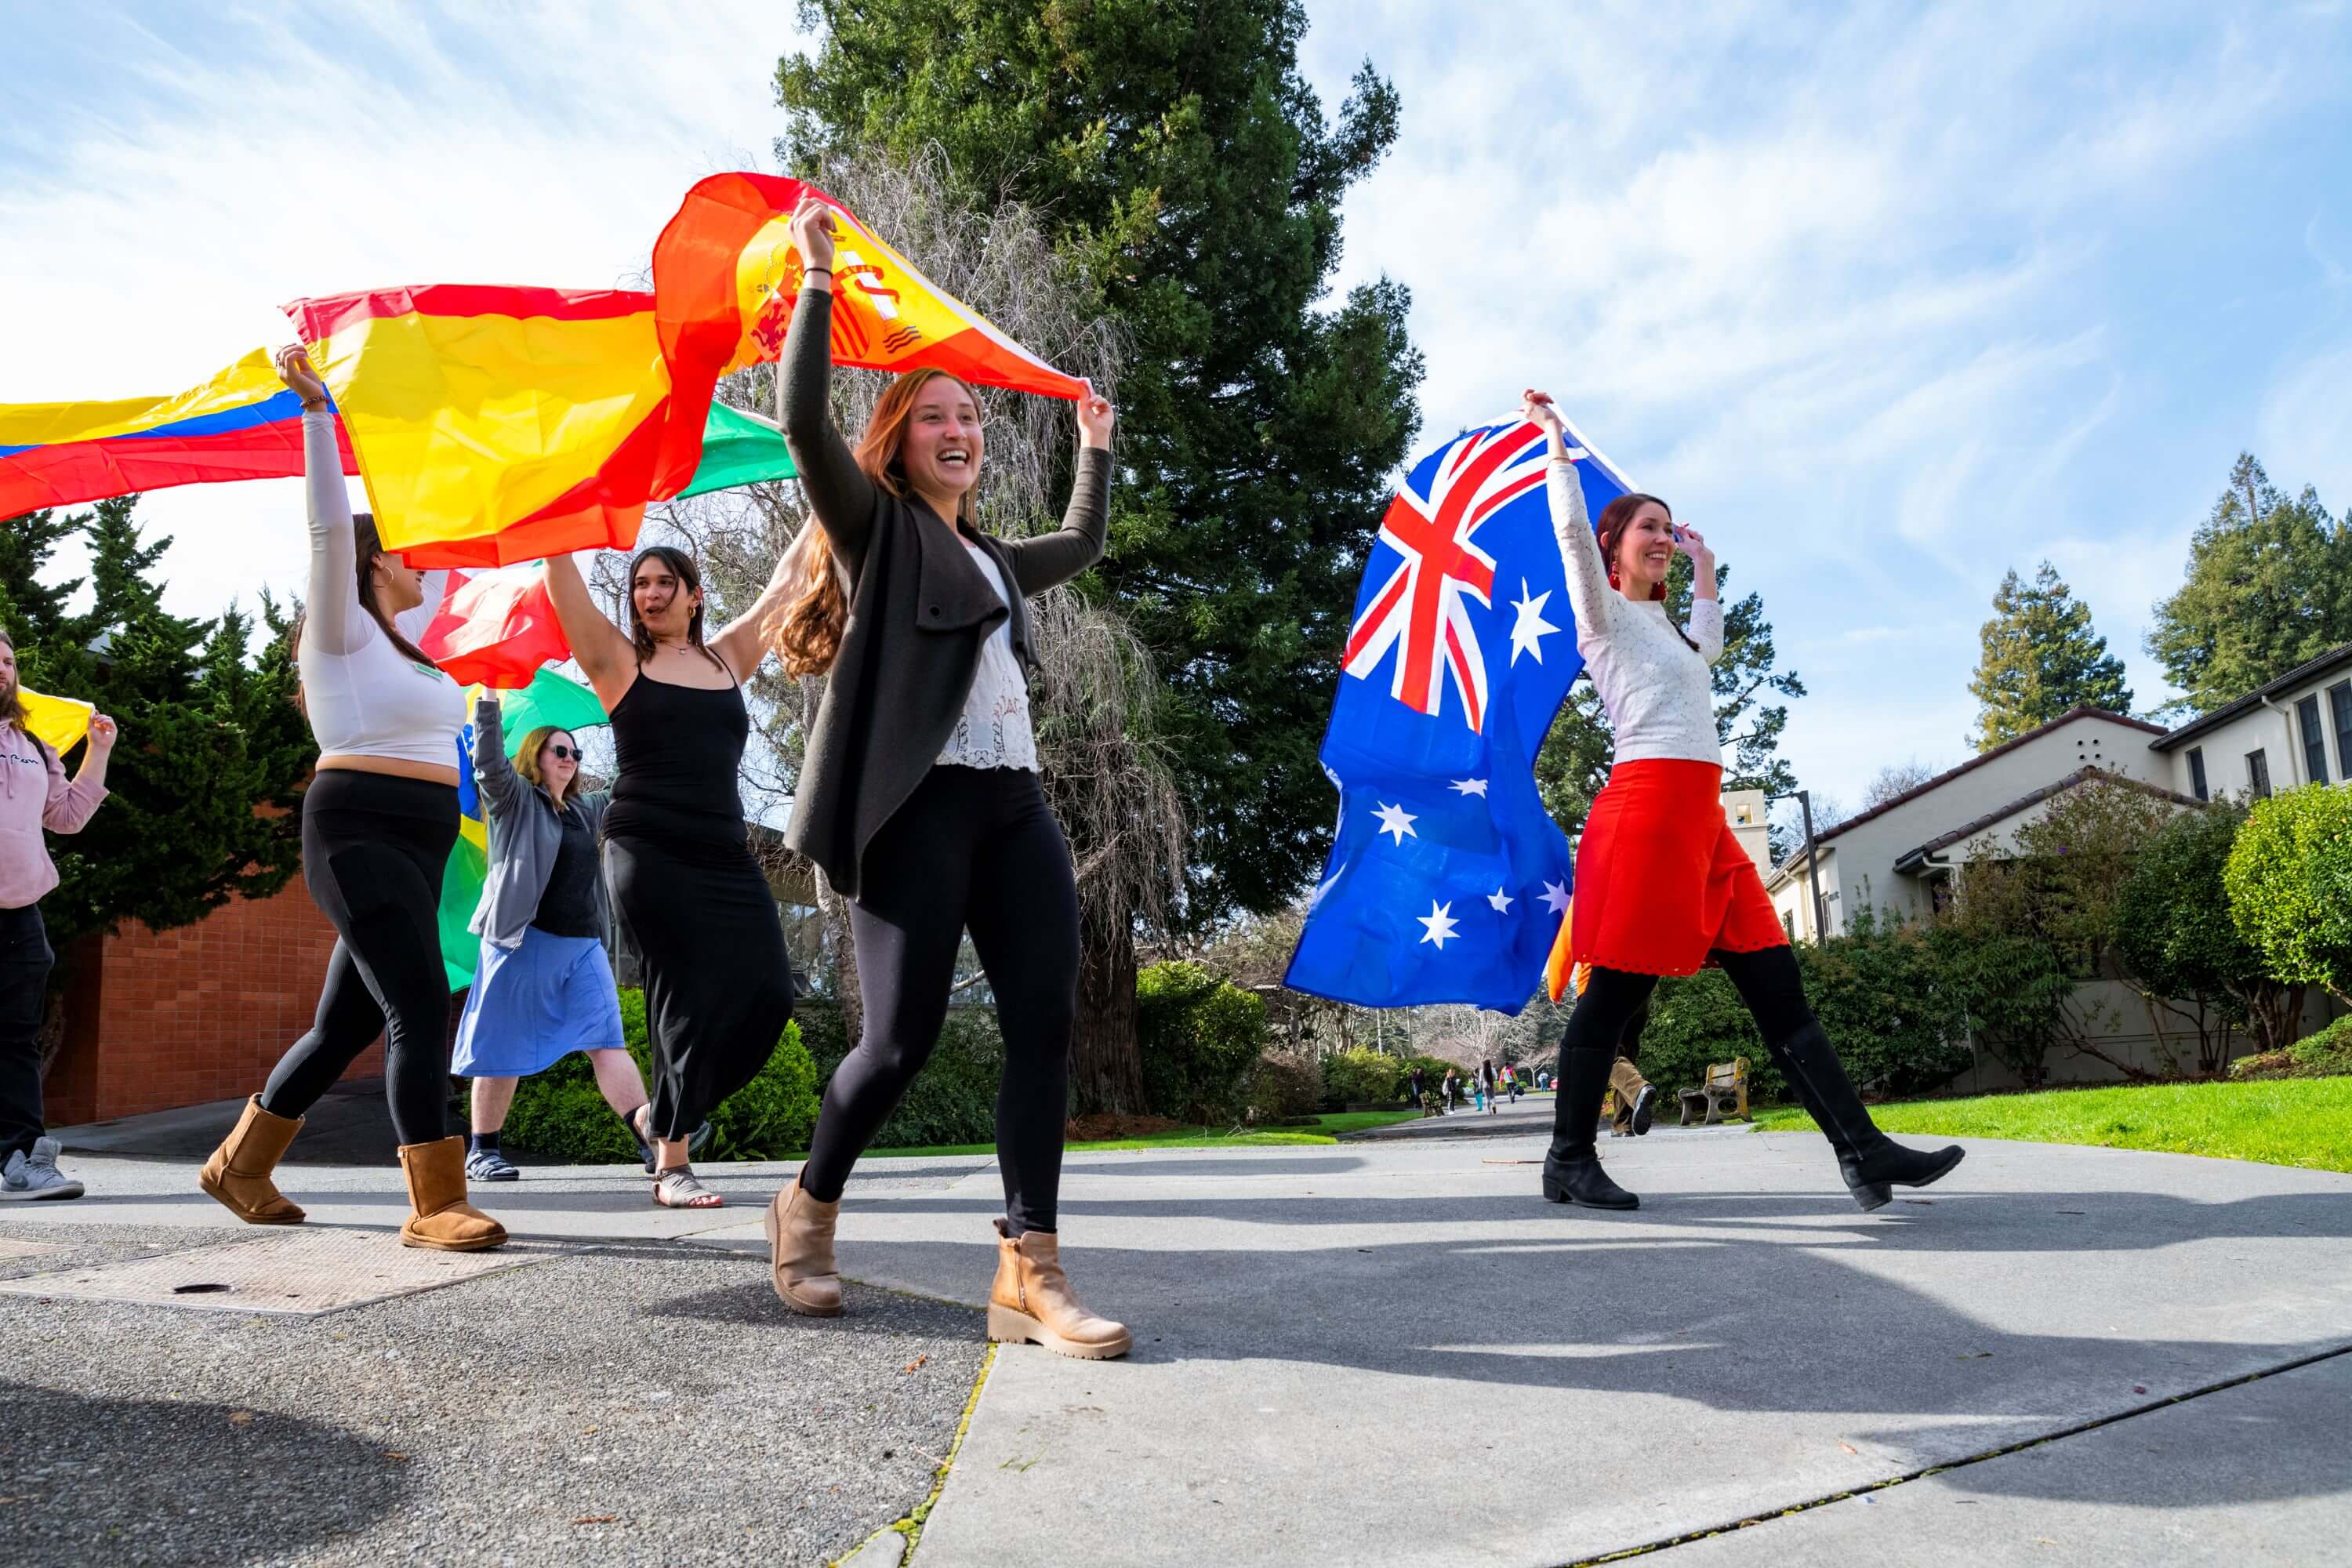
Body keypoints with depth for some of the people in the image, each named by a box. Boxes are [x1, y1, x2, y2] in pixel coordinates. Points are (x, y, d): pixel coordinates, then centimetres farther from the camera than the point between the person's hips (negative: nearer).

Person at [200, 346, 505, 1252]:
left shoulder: (400, 636, 19)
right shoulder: (343, 631, -2)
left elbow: (446, 566, 35)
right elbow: (329, 529, -15)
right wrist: (316, 409, -18)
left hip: (415, 850, 9)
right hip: (360, 838, -9)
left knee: (349, 1023, 14)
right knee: (422, 1007, -17)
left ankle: (239, 1165, 31)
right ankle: (434, 1206, -17)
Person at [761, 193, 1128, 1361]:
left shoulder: (993, 558, 27)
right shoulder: (875, 525, 9)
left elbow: (1084, 544, 45)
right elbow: (802, 417, -6)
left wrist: (1095, 444, 48)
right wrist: (817, 278, -2)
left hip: (1014, 802, 7)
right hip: (918, 801, -6)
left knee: (1045, 1022, -7)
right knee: (902, 1037, -8)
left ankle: (1029, 1273, -5)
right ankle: (809, 1209, 19)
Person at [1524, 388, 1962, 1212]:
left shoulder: (1661, 624, 27)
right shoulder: (1605, 613, 3)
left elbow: (1709, 643, 49)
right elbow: (1573, 531, -10)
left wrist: (1704, 570, 47)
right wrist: (1556, 440, -2)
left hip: (1703, 820, 9)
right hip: (1648, 809, -9)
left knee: (1777, 987, 2)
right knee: (1615, 992, -7)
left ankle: (1862, 1150, 1)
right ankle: (1569, 1161, 1)